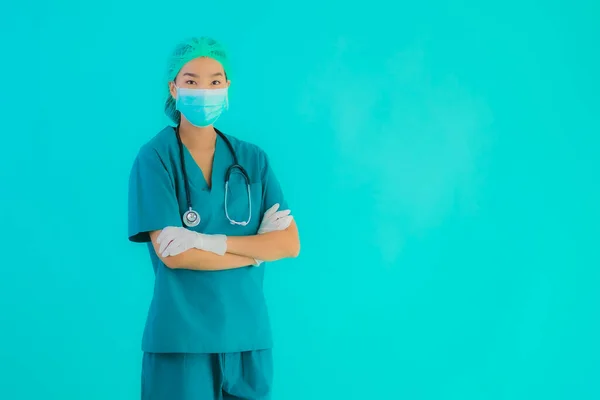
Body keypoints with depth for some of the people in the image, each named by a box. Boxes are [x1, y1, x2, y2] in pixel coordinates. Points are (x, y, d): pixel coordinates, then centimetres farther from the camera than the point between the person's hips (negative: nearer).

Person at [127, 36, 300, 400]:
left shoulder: (252, 159, 6)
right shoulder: (155, 158, -5)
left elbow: (290, 243, -2)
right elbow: (172, 254, -14)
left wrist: (215, 242, -15)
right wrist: (256, 249, -8)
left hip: (248, 332, 4)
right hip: (181, 336, -3)